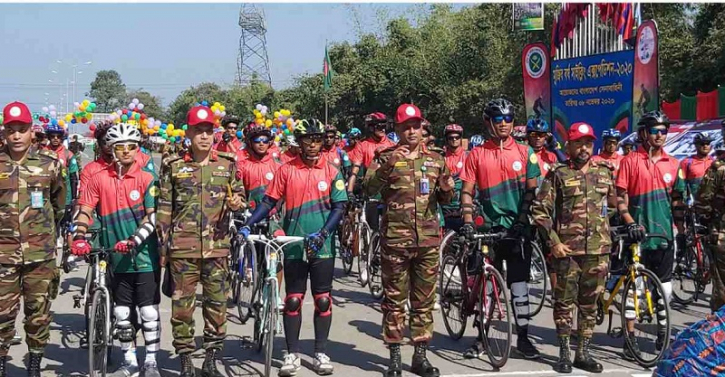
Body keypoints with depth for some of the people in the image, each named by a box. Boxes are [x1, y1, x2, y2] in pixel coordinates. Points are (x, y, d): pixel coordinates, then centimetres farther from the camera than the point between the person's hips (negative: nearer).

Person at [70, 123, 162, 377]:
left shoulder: (147, 178, -5)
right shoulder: (99, 179, 2)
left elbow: (152, 217, -12)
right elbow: (84, 211, 1)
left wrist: (132, 241, -25)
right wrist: (80, 239, -15)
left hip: (145, 256, -3)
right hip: (117, 258, 3)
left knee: (149, 312, 2)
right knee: (122, 313, 10)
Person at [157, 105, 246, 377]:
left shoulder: (228, 163, 5)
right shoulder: (173, 166, 2)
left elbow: (239, 194, 15)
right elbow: (164, 208, 5)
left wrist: (237, 203, -10)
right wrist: (162, 246, 3)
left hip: (217, 245, 1)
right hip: (183, 247, -1)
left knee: (217, 303, 5)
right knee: (182, 304, 3)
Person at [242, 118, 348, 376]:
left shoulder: (331, 171, 2)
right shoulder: (286, 170, 2)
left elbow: (339, 207, -2)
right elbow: (269, 201, 2)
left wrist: (323, 232, -17)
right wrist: (248, 226, -11)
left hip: (322, 246, 0)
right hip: (293, 246, 0)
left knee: (323, 300, 6)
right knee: (293, 300, 4)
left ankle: (321, 353, 16)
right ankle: (292, 354, 12)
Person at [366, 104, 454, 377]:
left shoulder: (435, 159, 10)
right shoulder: (387, 157, 0)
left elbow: (445, 200, 17)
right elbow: (369, 190, -13)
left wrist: (447, 188, -5)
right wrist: (386, 167, -27)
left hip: (428, 239, 3)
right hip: (395, 239, -3)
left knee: (425, 300, 8)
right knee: (394, 299, 4)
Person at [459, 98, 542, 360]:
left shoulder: (525, 152, 4)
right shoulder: (477, 155, 4)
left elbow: (532, 190, 1)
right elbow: (467, 191, 2)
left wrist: (521, 220, -9)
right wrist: (467, 222, -11)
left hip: (517, 229, 0)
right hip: (488, 228, 0)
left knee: (519, 284, 2)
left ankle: (522, 338, 12)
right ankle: (482, 338, 14)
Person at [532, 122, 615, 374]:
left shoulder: (605, 172, 10)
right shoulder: (558, 175, -2)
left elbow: (614, 204, 21)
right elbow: (540, 210, -5)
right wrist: (553, 242, -10)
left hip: (598, 249, 3)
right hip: (567, 249, -3)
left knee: (589, 304, 9)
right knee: (565, 302, 3)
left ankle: (583, 353, 18)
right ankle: (564, 354, 12)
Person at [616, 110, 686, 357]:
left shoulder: (672, 164, 9)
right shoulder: (630, 161, -3)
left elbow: (677, 201, 13)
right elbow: (621, 197, -5)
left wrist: (682, 232, 10)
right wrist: (630, 223, -17)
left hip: (664, 234, 4)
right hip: (639, 233, -4)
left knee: (665, 287, 9)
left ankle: (662, 334, 22)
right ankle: (630, 337, 7)